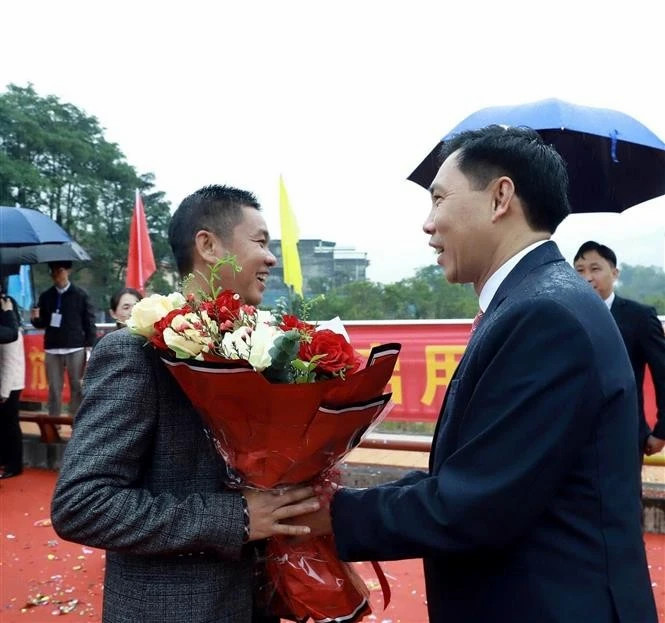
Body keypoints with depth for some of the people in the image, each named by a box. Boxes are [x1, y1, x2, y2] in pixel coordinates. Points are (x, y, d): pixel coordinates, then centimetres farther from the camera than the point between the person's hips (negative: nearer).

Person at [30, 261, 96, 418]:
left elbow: (89, 322, 0)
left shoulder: (80, 295, 1)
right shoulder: (46, 296, 9)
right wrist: (35, 319, -12)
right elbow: (43, 323, 11)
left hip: (75, 349, -2)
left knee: (77, 387, 3)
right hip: (52, 350, 2)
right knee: (54, 388, 6)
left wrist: (89, 346, -5)